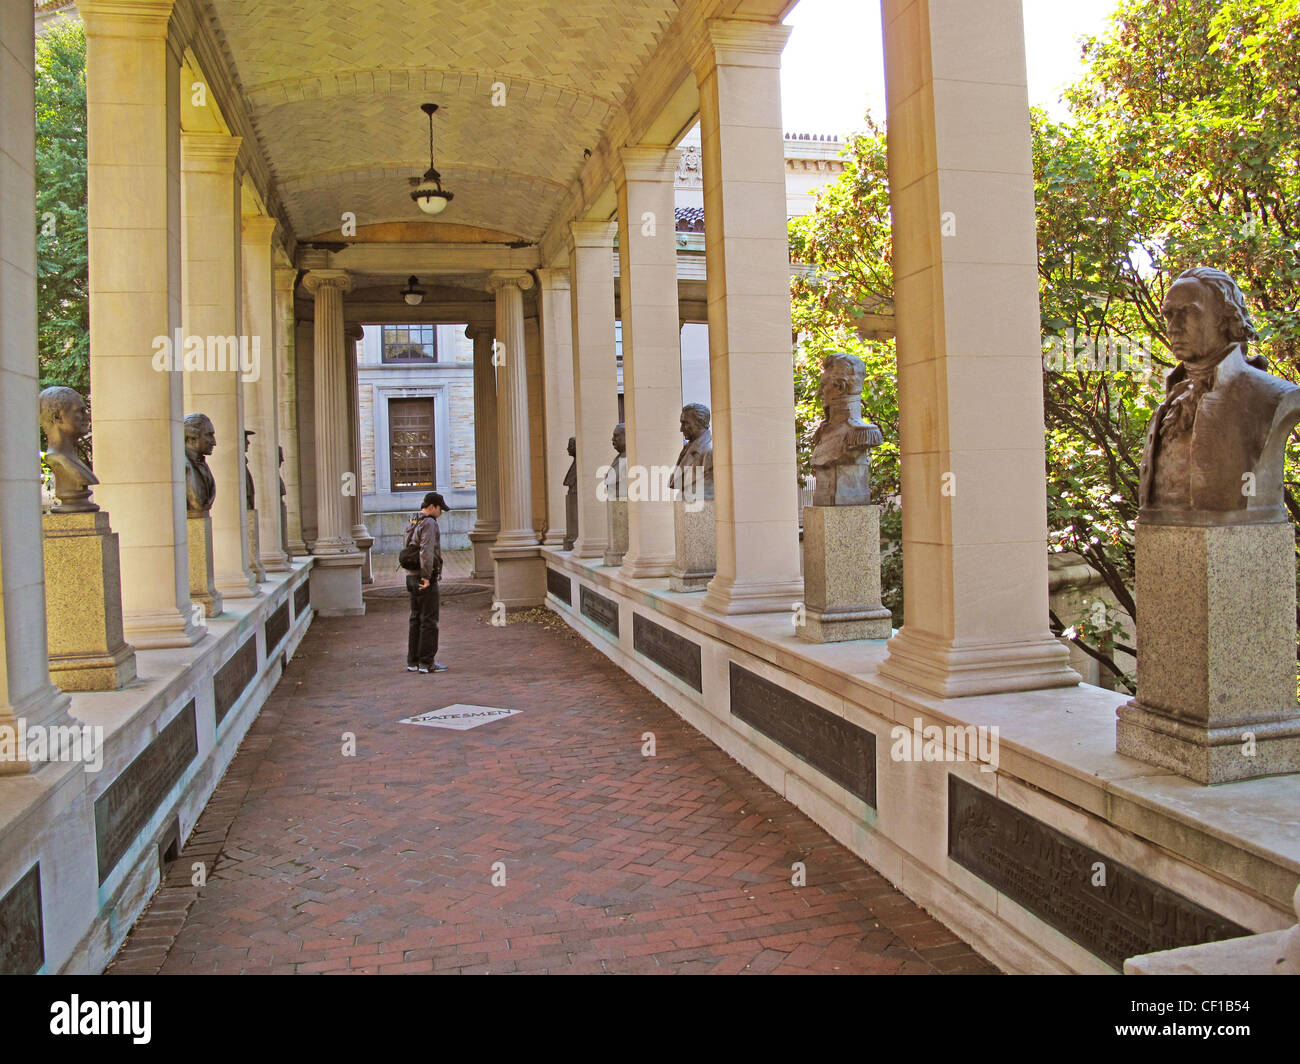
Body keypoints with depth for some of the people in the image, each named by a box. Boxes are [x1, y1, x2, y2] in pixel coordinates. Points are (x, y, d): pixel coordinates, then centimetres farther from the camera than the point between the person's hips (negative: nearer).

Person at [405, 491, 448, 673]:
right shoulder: (429, 523, -14)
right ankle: (427, 662, -2)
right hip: (425, 580, -9)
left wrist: (417, 575, 18)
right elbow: (427, 551, -25)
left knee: (416, 620, 12)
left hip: (412, 577, 9)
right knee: (429, 620, -4)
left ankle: (413, 661, 15)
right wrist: (426, 577, -22)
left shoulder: (413, 523, 16)